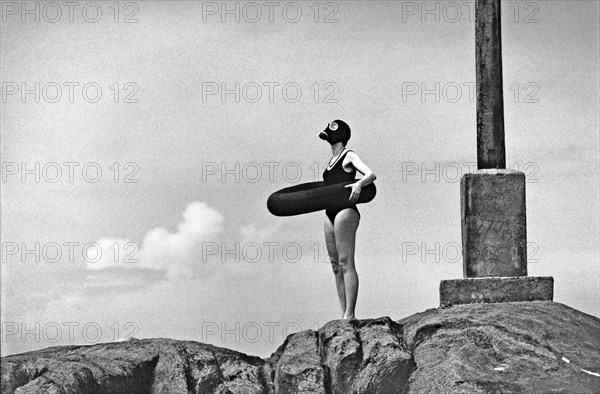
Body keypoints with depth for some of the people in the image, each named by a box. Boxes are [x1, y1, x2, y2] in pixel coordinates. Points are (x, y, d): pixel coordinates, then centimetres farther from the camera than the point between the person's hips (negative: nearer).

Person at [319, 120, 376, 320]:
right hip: (330, 213, 9)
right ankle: (343, 313, 7)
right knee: (336, 265, 6)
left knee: (346, 263, -11)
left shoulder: (349, 157, -3)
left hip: (345, 211, -9)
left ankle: (350, 314, -14)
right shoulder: (332, 160, 21)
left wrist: (359, 184, -35)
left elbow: (371, 175, -16)